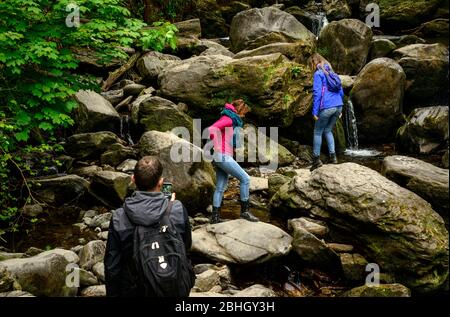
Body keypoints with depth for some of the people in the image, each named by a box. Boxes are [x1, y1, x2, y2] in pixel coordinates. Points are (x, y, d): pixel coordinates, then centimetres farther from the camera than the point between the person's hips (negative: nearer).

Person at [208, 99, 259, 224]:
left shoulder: (232, 120, 20)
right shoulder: (228, 119, -10)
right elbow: (211, 130, -23)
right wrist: (218, 146, -18)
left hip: (224, 157, 10)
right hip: (223, 156, -10)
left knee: (220, 188, 10)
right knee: (245, 178, -7)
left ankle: (215, 217, 13)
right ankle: (245, 211, -3)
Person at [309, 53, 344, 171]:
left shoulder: (318, 74, -4)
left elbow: (317, 93, -12)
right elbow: (341, 91, 19)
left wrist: (314, 111, -10)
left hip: (326, 107, -7)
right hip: (338, 106, 7)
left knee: (317, 132, 6)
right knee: (328, 131, 21)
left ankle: (316, 159, 7)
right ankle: (333, 156, 12)